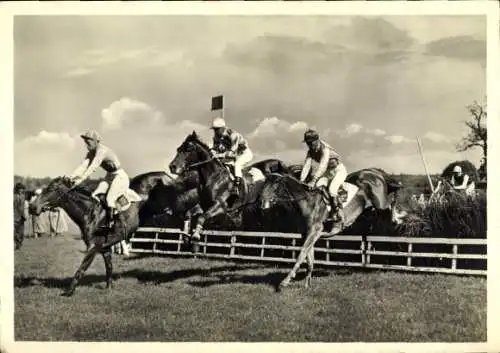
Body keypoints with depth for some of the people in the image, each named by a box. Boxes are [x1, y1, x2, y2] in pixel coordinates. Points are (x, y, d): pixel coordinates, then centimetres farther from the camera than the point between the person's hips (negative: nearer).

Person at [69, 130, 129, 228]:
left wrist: (81, 179, -39)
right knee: (94, 195, -1)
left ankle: (111, 225, -12)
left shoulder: (102, 150, -25)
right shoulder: (91, 153, 3)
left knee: (109, 199, -22)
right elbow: (83, 166, -7)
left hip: (120, 176, -9)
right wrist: (71, 177, -20)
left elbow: (93, 167, -34)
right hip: (109, 177, 10)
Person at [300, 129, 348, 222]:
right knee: (317, 186, -17)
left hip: (339, 170, -7)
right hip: (328, 172, 7)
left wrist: (313, 180, -46)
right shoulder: (310, 152, -4)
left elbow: (322, 166, -38)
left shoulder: (325, 149, -27)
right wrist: (301, 181, -23)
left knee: (332, 190, -27)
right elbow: (306, 166, -10)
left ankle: (338, 213, -14)